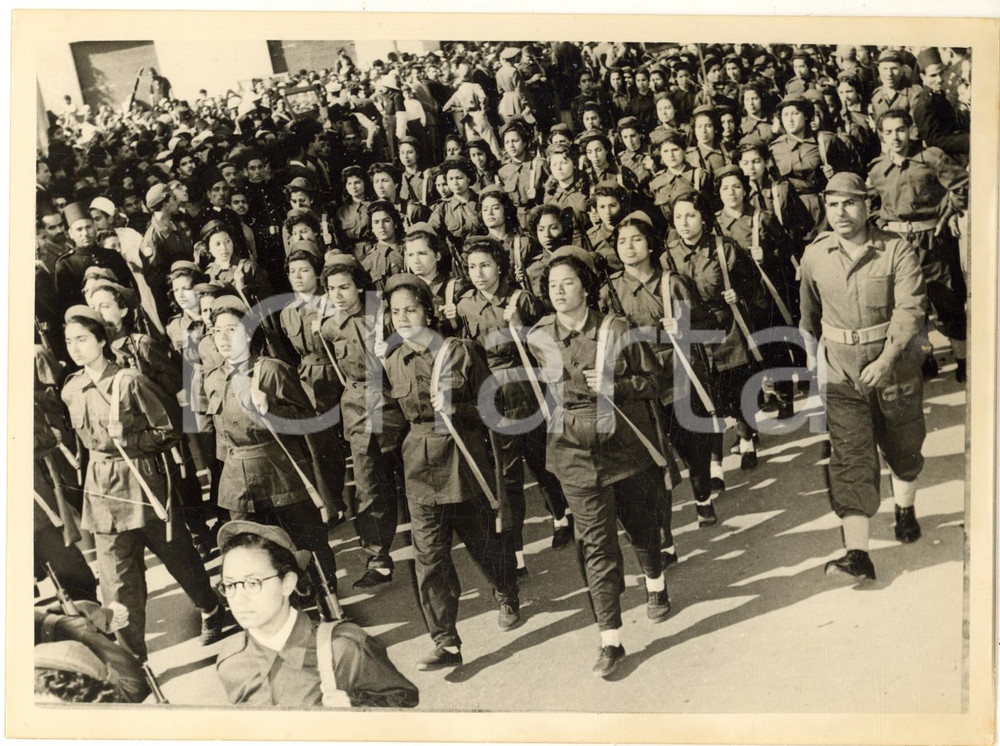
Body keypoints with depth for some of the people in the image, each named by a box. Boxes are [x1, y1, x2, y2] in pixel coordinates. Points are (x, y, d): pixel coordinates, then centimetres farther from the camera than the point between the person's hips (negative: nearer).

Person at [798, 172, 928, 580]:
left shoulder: (897, 250, -12)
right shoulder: (814, 255, -2)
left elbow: (910, 308, -21)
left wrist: (885, 360, -33)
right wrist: (810, 350, 24)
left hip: (896, 367, -1)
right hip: (842, 374, 1)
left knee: (903, 448, 19)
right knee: (851, 459, -6)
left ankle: (905, 511, 48)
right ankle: (857, 554, -7)